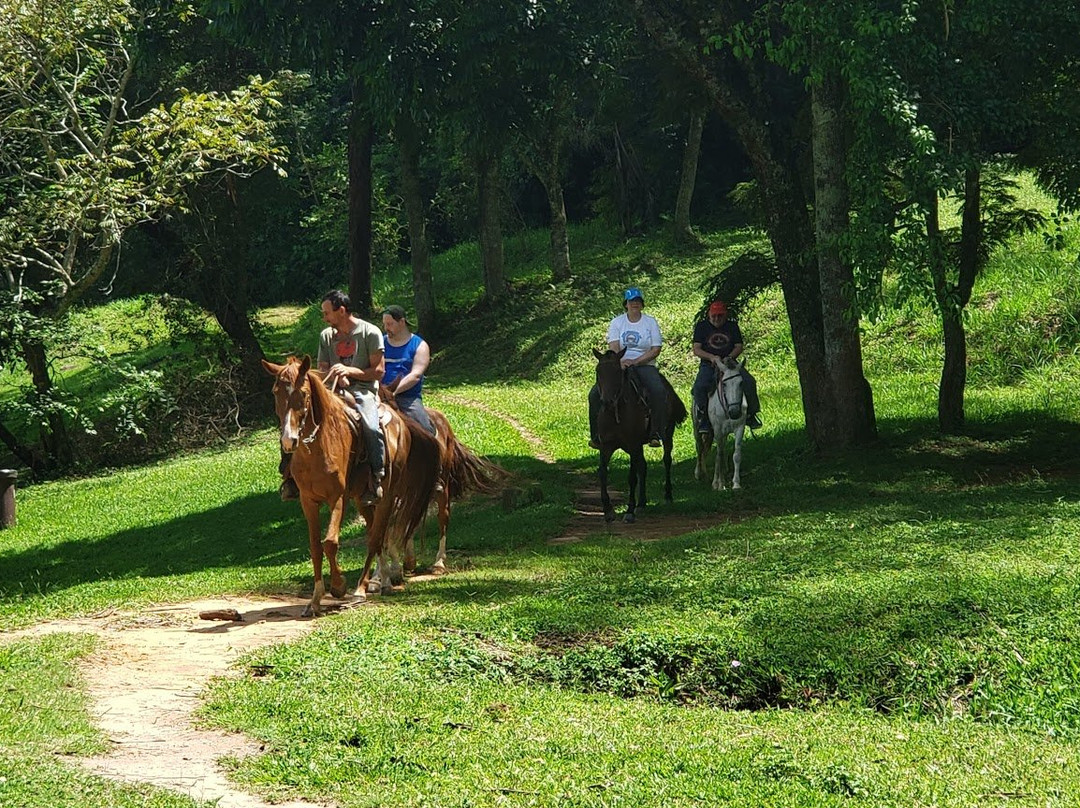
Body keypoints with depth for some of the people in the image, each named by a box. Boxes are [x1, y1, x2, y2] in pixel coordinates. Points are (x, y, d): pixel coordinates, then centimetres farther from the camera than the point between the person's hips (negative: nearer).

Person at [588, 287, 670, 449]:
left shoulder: (651, 322, 6)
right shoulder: (616, 323, 9)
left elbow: (656, 349, -2)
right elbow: (613, 348, -3)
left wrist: (635, 361, -14)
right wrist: (621, 362, -25)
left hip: (645, 365, -1)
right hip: (620, 365, 1)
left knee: (659, 391, -31)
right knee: (595, 394, -19)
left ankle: (656, 433, -25)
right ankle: (596, 434, -9)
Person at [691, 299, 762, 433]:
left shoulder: (732, 326, 12)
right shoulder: (702, 326, 6)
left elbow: (739, 347, 7)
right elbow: (696, 350, 0)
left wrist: (729, 357, -14)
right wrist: (711, 357, -19)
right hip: (708, 365, -2)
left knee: (749, 382, -22)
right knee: (699, 387, -31)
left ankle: (750, 413, -6)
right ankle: (703, 416, -17)